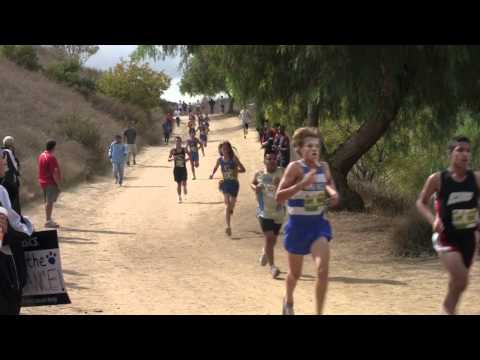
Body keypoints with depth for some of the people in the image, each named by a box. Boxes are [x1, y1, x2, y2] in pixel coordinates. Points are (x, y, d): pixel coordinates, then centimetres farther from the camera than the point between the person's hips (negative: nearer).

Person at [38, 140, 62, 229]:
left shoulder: (41, 156, 11)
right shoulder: (51, 157, -18)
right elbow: (54, 173, -21)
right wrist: (58, 184, -17)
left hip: (43, 181, 9)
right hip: (50, 183, -9)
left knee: (48, 201, 16)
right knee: (50, 201, -5)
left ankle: (49, 219, 23)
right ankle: (48, 221, -4)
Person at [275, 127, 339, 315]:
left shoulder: (324, 167, 1)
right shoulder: (295, 167, -15)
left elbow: (329, 185, 21)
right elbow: (279, 196, -23)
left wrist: (333, 193, -3)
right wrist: (303, 183, -33)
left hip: (318, 223, 3)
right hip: (298, 225, -3)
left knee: (323, 270, -18)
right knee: (295, 273, 15)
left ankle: (319, 313, -8)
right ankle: (288, 302, 47)